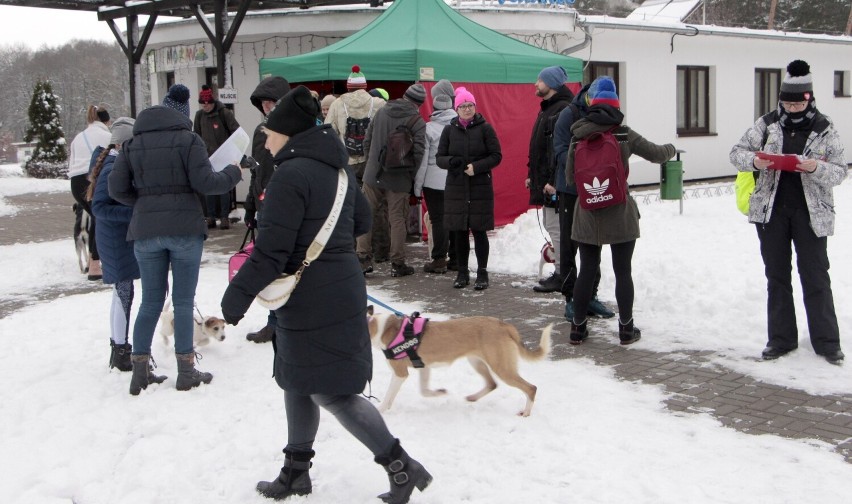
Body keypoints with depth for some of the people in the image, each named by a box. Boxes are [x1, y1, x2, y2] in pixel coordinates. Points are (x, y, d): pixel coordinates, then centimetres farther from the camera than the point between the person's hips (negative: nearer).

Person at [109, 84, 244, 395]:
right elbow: (204, 182, -11)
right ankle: (186, 371, 11)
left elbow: (116, 189, 3)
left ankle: (140, 371, 13)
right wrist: (233, 173, 5)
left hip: (145, 231, 3)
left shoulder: (132, 144, 7)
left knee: (150, 302, 13)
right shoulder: (188, 139, -5)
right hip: (184, 228, -3)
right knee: (183, 302, 6)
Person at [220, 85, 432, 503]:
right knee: (297, 382, 19)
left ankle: (401, 466, 4)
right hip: (343, 289, 10)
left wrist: (237, 295, -15)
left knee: (330, 391, -2)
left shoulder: (290, 174, -18)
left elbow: (271, 250, -22)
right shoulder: (336, 168, 11)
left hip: (312, 302, -10)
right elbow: (361, 220, 23)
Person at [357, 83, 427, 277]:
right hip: (399, 180, -3)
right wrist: (411, 176, 1)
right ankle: (397, 264, 10)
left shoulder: (381, 112, 5)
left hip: (373, 175, 3)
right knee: (397, 220, 5)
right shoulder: (417, 121, -9)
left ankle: (363, 258, 11)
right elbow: (417, 153, -13)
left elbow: (367, 141, 8)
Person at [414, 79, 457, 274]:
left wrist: (417, 185, 0)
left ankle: (439, 260, 2)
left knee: (438, 220, 1)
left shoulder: (429, 128, -9)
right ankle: (456, 258, 18)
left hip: (434, 182, -3)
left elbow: (423, 160, -7)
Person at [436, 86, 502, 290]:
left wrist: (476, 166, -16)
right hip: (456, 189, 2)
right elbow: (439, 157, 7)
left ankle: (482, 273, 10)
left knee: (479, 231, 0)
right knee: (460, 232, 6)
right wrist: (451, 161, -15)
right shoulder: (449, 130, 7)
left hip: (480, 188, -2)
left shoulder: (485, 128, -1)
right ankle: (462, 273, 17)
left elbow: (496, 156, -1)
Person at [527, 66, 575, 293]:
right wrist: (532, 174, 20)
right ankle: (560, 272, 24)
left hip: (556, 182, -11)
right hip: (544, 180, 11)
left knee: (556, 227, -6)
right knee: (551, 225, 15)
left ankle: (562, 276, 1)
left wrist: (554, 180, -25)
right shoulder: (547, 108, 17)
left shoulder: (563, 110, -16)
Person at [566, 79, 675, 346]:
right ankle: (626, 328, 15)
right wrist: (671, 148, 28)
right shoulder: (624, 135, -5)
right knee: (623, 271, 7)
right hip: (619, 214, -2)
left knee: (586, 270, 10)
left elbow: (570, 177, 6)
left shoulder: (577, 138, 0)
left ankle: (578, 327, 15)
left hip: (587, 214, 2)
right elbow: (656, 154, 6)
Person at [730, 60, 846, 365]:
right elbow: (736, 153, 5)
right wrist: (755, 160, -17)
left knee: (816, 278, 2)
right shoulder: (767, 123, 2)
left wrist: (816, 167, -24)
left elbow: (840, 172, -3)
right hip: (771, 211, 2)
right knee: (776, 277, 9)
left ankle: (826, 342, 12)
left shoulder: (825, 130, -2)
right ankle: (781, 339, 20)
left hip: (811, 213, -2)